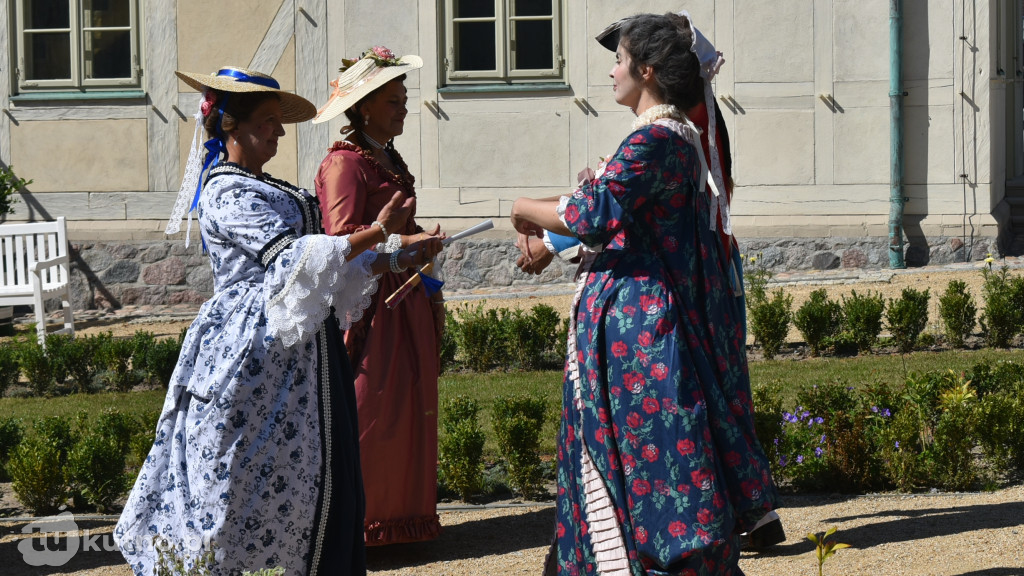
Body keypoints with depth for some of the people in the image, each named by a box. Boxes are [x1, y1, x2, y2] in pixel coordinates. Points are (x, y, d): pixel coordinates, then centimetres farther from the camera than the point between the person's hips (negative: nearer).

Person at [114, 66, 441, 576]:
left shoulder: (264, 189, 18)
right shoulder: (227, 194, -12)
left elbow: (326, 261, 19)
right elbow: (292, 256, -22)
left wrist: (397, 261, 10)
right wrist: (376, 232, -23)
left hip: (297, 350, 10)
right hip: (256, 350, -10)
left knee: (301, 470, 8)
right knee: (246, 475, -8)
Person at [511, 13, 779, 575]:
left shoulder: (653, 141, -17)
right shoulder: (684, 137, 14)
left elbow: (594, 216, -27)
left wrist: (527, 208, -12)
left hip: (634, 329, -10)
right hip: (662, 316, 10)